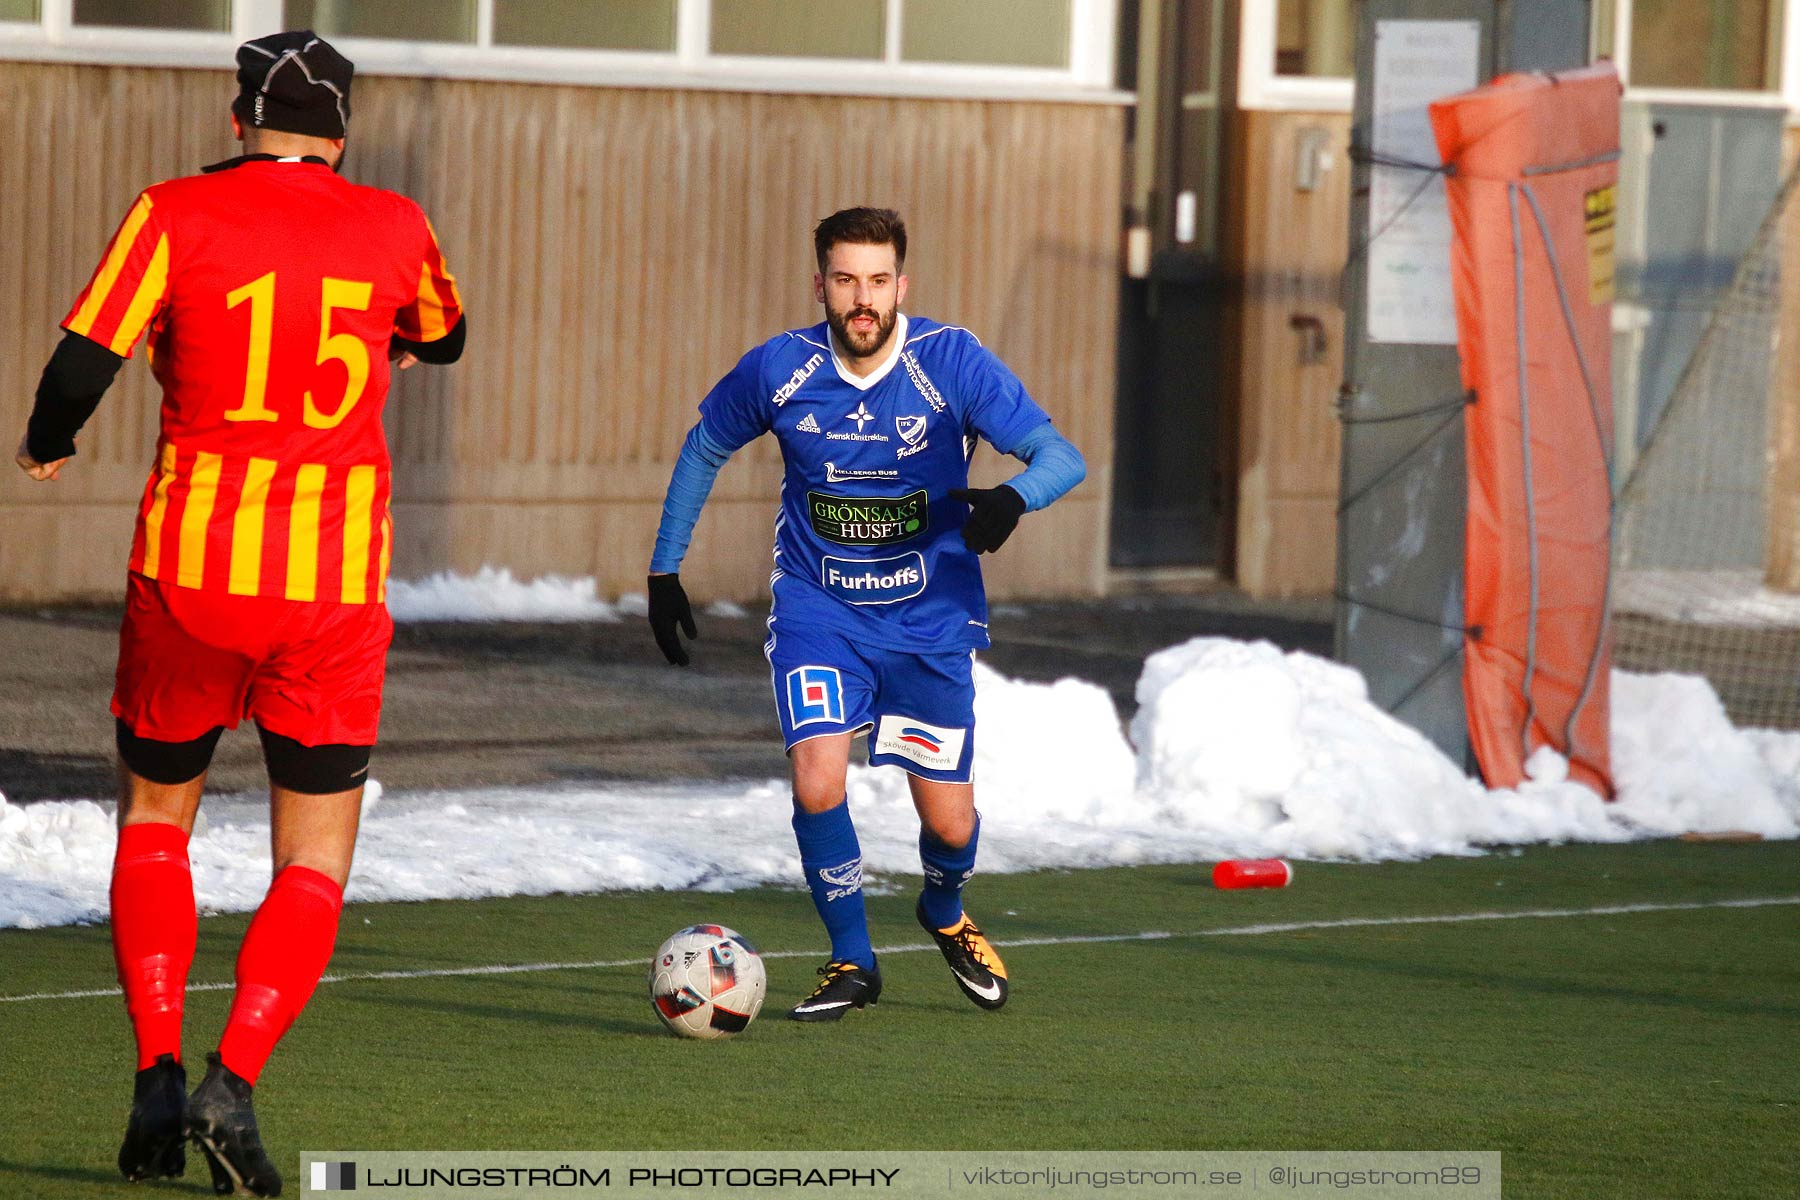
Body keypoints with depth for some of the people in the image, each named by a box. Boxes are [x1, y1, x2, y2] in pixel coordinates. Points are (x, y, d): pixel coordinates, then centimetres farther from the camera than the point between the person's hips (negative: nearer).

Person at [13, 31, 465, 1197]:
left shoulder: (179, 214, -4)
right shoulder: (393, 227, 4)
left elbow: (85, 362, -11)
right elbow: (443, 338, 24)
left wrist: (47, 444, 9)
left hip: (189, 573, 0)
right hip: (336, 585, 0)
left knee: (155, 817, 20)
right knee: (316, 860, 8)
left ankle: (157, 1077, 6)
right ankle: (234, 1084, -12)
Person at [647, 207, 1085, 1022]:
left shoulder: (952, 362, -15)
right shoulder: (778, 371, -11)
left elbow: (1059, 456, -18)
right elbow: (703, 450, 9)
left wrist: (1012, 498, -40)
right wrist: (664, 571, 8)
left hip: (930, 619, 0)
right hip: (817, 612, 0)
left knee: (949, 823, 3)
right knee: (817, 783, -21)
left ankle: (945, 915, 41)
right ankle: (852, 962, 2)